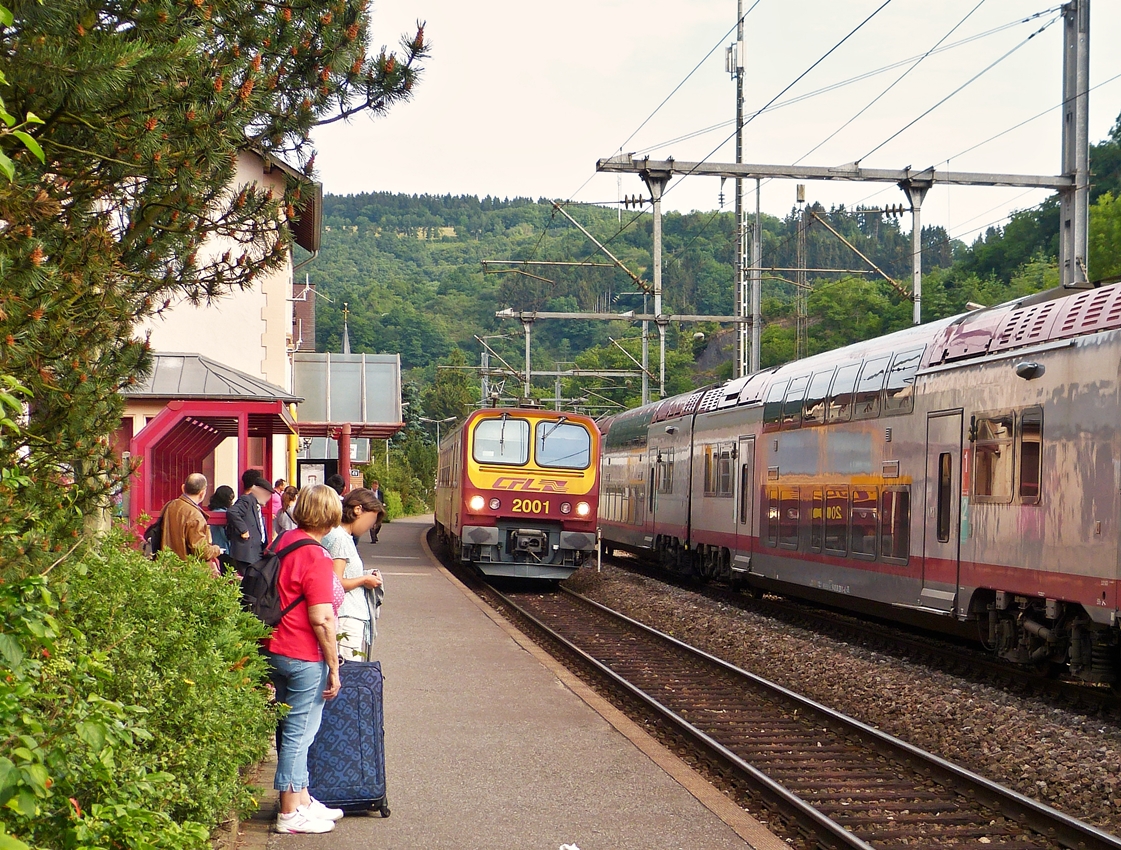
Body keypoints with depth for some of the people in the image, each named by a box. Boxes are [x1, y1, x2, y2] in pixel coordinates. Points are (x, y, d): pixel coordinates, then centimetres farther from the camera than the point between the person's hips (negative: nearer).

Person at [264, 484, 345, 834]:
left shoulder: (284, 541, 7)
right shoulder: (317, 559, -19)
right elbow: (321, 620, -21)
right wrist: (333, 668, -13)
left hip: (275, 649, 9)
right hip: (304, 657, -9)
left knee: (294, 729, 17)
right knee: (298, 732, -1)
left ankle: (302, 801, 28)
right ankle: (291, 814, 5)